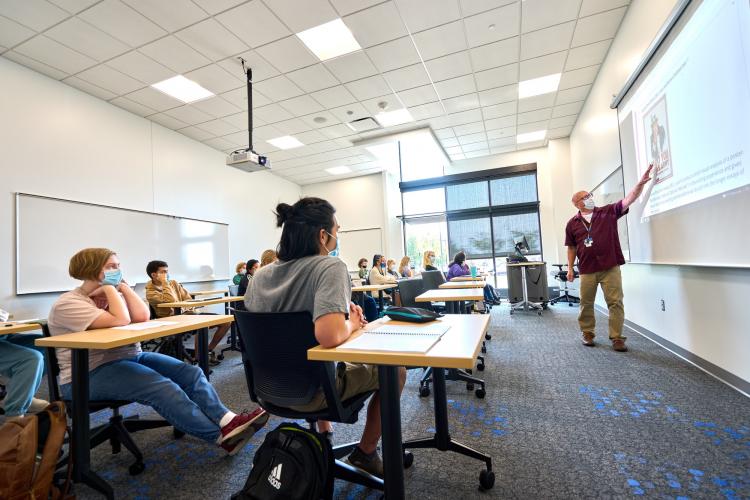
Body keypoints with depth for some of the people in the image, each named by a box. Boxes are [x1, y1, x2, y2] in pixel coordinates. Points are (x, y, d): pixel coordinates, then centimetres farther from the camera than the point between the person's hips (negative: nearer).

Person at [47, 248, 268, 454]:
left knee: (190, 373, -11)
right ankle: (222, 436, -25)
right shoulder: (68, 303, -9)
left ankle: (228, 421, -22)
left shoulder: (113, 294, 15)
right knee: (162, 387, -28)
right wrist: (110, 288, -12)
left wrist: (123, 286, -3)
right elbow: (120, 321, -25)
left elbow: (142, 317, -3)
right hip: (90, 374, -8)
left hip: (131, 357, 8)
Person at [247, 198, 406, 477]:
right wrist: (352, 324, -17)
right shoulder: (329, 267, -24)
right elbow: (329, 336, -39)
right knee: (394, 371, 12)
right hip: (310, 393, -7)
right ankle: (365, 454, 26)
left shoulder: (260, 276, -3)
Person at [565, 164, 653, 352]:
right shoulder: (572, 223, 4)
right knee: (586, 303, 9)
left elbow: (628, 200, -6)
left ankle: (617, 338, 9)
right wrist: (570, 268, 6)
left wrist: (641, 183, -21)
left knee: (615, 303, 0)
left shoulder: (608, 212, 5)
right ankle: (587, 334, 25)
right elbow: (572, 247, 9)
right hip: (587, 270, 1)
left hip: (610, 268, 0)